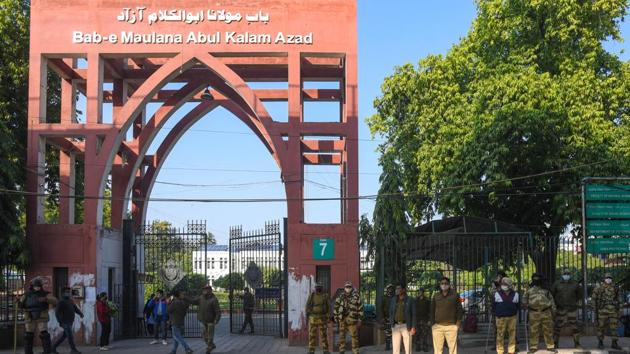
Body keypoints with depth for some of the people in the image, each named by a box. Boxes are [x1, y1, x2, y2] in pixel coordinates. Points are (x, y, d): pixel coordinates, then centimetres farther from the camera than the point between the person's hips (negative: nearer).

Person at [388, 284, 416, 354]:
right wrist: (391, 324, 5)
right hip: (395, 326, 3)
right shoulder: (393, 300, 11)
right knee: (395, 348, 2)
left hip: (406, 326, -3)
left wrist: (413, 327, -10)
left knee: (408, 348, 0)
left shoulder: (411, 300, 0)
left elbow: (414, 314, -2)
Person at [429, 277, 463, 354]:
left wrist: (458, 323, -1)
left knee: (453, 347, -3)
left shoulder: (455, 295, 4)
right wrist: (432, 323, 7)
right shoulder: (436, 296, 9)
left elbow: (460, 309, 6)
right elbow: (432, 311, 15)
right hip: (438, 326, 2)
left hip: (451, 326, -2)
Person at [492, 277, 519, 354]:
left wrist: (514, 313, 13)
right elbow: (493, 306, 10)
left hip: (512, 318, 2)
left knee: (512, 334, 3)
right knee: (500, 335, -3)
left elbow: (517, 305, 17)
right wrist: (496, 313, 10)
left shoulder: (515, 294, 7)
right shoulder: (497, 294, 3)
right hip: (501, 318, -2)